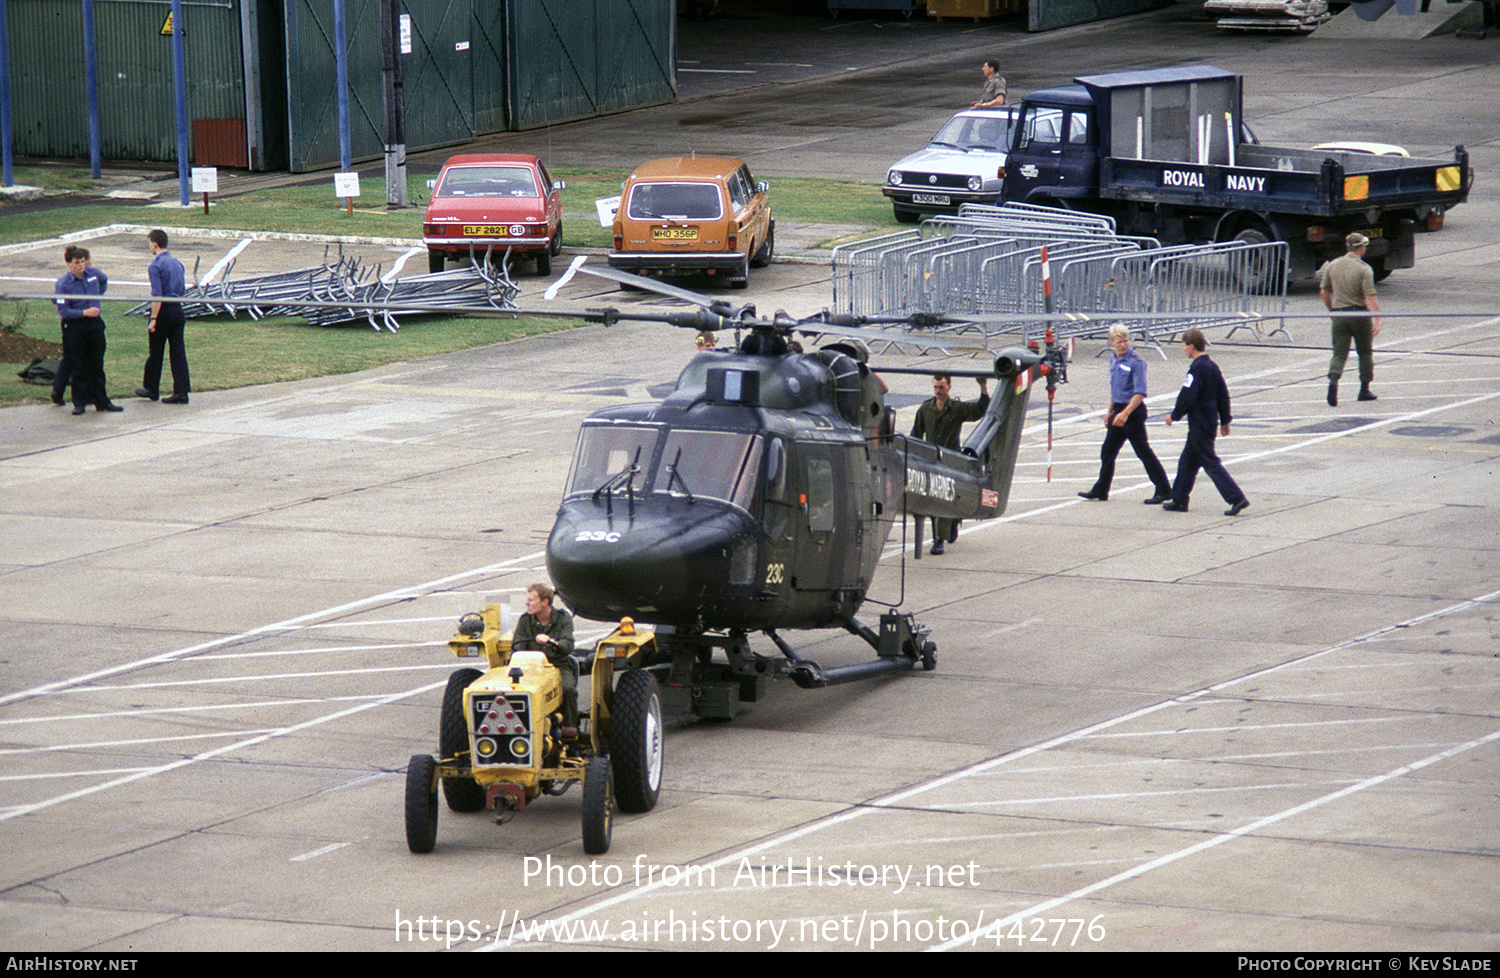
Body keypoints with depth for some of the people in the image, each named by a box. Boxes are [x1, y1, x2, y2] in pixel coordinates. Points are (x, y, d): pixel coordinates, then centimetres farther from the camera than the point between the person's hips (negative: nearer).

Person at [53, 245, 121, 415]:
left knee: (97, 366, 9)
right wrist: (84, 313, -19)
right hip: (75, 327, -4)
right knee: (79, 368, 0)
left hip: (95, 324, 4)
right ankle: (79, 403, 8)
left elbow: (104, 280, 26)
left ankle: (102, 401, 16)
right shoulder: (64, 284, -12)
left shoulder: (93, 273, 1)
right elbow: (63, 311, -14)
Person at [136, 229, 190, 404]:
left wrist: (153, 319, -19)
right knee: (178, 352, 4)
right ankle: (181, 392, 0)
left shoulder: (155, 266, -13)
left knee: (155, 352, 8)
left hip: (163, 311, -6)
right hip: (178, 311, 6)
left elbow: (157, 295, -19)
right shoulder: (177, 263, 10)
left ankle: (150, 388, 20)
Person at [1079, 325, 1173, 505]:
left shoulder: (1136, 362, -15)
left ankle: (1164, 490, -2)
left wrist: (1125, 413, -29)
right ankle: (1100, 490, 24)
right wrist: (1110, 411, 23)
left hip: (1133, 410, -8)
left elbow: (1140, 393, -21)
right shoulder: (1114, 360, 10)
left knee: (1144, 452, -6)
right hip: (1119, 410, 8)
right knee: (1107, 452, 13)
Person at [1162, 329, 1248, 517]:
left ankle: (1237, 499, -15)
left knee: (1210, 462, -9)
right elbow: (1223, 394, 15)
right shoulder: (1212, 366, 11)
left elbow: (1187, 397, -21)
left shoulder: (1196, 368, -17)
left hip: (1199, 423, -10)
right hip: (1211, 421, 10)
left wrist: (1174, 416, -8)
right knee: (1187, 461, 18)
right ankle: (1180, 500, 24)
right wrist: (1225, 421, 20)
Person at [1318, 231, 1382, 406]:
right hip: (1360, 314, -3)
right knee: (1365, 352, 15)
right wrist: (1377, 320, -18)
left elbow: (1324, 292, 10)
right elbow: (1370, 297, -17)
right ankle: (1364, 390, 21)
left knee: (1339, 353, 1)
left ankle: (1333, 379, -27)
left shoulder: (1332, 266, 4)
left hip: (1339, 314, 3)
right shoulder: (1364, 269, -11)